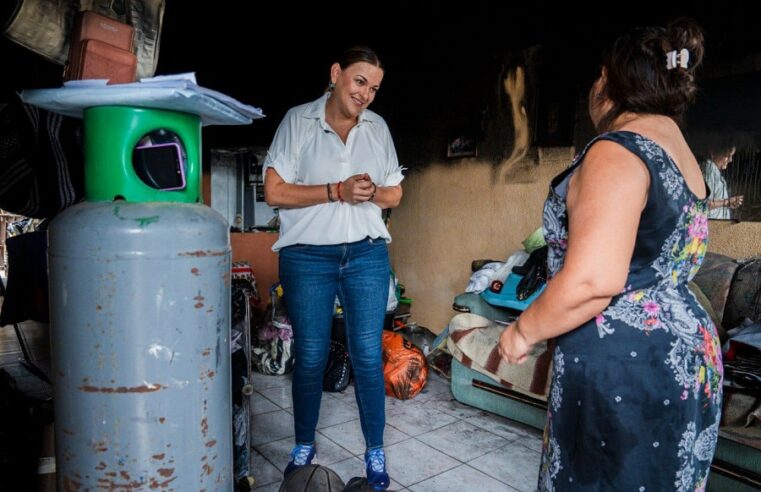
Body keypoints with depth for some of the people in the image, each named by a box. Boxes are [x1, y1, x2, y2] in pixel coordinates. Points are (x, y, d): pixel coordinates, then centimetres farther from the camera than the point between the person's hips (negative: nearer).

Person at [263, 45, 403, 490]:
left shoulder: (378, 128, 8)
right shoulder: (298, 121, -2)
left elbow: (395, 194, 12)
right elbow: (274, 191, -8)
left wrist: (371, 192, -10)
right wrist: (337, 191, -17)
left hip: (367, 256, 2)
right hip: (307, 257, -2)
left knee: (368, 356, 4)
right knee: (310, 358, 8)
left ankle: (376, 453, 23)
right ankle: (304, 448, 30)